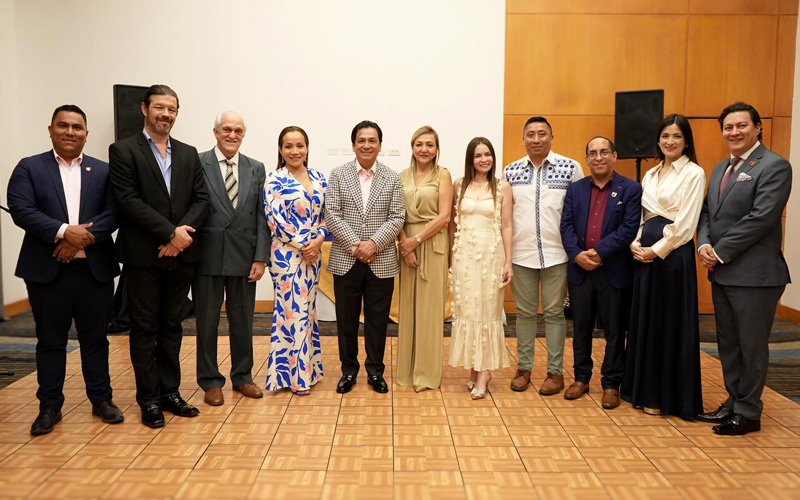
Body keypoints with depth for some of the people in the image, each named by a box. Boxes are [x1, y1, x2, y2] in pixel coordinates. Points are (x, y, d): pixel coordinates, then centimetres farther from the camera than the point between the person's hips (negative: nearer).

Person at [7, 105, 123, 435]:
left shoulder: (103, 171, 8)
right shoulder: (29, 168, 4)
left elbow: (114, 213, -3)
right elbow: (21, 210, -9)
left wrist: (84, 237, -18)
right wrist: (65, 232, -21)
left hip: (95, 269, 1)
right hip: (47, 270, -1)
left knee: (95, 338, 10)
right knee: (50, 341, 8)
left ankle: (101, 399, 22)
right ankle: (50, 406, 20)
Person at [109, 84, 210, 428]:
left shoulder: (189, 154, 12)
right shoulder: (123, 151, -1)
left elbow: (201, 199, 5)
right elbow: (129, 201, -12)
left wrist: (183, 231, -12)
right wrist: (170, 233, -16)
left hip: (181, 255, 4)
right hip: (143, 256, -4)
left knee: (171, 326, 12)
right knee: (144, 329, 4)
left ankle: (170, 393, 22)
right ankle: (149, 399, 14)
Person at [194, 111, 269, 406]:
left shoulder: (256, 169, 8)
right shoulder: (197, 164, -2)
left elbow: (261, 216, 4)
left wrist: (261, 257, -2)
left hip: (244, 257, 3)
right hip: (208, 257, -2)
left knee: (243, 321, 12)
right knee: (207, 322, 9)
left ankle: (242, 377, 28)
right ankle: (210, 382, 23)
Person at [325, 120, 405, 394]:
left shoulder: (392, 178, 5)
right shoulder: (338, 174, 4)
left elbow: (397, 217, -2)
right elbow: (331, 215, -4)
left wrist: (374, 243, -16)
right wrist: (354, 244, -14)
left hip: (381, 261, 0)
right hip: (345, 260, 0)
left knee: (377, 319, 8)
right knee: (346, 318, 9)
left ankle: (375, 371, 23)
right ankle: (348, 370, 24)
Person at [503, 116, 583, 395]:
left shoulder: (571, 168, -3)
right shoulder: (511, 171, 5)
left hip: (556, 254, -2)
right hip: (521, 254, 2)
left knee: (554, 313, 7)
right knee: (524, 313, 10)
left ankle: (555, 372, 18)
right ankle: (523, 368, 22)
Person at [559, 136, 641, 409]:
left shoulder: (630, 189, -2)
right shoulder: (575, 189, 9)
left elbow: (629, 229, -11)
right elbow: (566, 225, 2)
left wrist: (599, 253, -17)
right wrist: (577, 254, -13)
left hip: (614, 271, -3)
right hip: (580, 271, 3)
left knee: (614, 331, 6)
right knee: (581, 328, 12)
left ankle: (611, 384, 18)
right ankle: (581, 378, 26)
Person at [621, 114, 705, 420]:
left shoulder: (694, 173, -5)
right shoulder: (651, 174, 15)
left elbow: (685, 223, -12)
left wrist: (656, 250, -13)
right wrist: (635, 243, -1)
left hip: (673, 254, -7)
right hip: (645, 253, 7)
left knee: (671, 324, 1)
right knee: (644, 320, 11)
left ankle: (669, 396, 14)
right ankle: (645, 390, 24)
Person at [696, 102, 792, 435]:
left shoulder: (774, 166, -10)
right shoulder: (720, 169, 15)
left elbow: (761, 218, -19)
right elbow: (707, 212, 13)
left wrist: (720, 252, -16)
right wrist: (704, 244, -6)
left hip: (754, 274, -7)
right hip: (721, 273, 8)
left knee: (752, 346, 4)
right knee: (728, 344, 16)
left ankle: (748, 413, 18)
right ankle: (733, 403, 30)